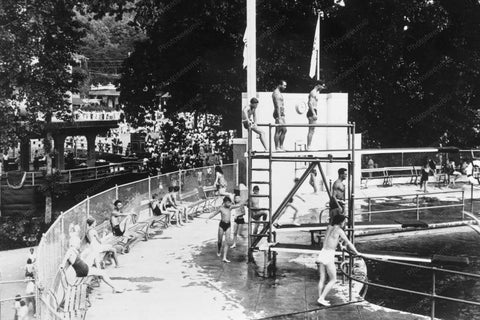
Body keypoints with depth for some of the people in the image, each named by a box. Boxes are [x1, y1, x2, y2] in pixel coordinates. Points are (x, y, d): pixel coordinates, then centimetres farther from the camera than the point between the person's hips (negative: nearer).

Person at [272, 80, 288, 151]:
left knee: (284, 130, 12)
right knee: (278, 131, -7)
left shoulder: (279, 93, 20)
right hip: (279, 114, -10)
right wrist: (279, 118, -24)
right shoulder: (276, 93, -13)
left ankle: (281, 146, 16)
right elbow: (278, 106, -20)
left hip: (281, 114, 10)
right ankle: (277, 148, -5)